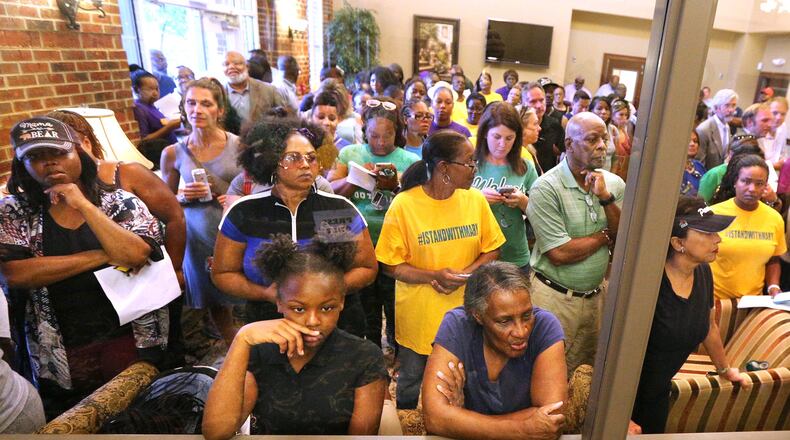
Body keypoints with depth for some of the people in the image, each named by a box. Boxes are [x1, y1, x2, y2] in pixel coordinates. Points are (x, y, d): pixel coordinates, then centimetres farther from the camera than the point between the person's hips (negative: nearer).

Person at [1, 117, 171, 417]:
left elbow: (137, 256, -19)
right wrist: (101, 256, -16)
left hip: (131, 340, -1)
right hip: (61, 353, 1)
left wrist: (84, 205, -16)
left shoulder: (120, 201, -3)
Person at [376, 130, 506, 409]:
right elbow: (390, 265, -12)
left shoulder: (475, 199, -5)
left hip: (464, 310, 3)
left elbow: (491, 250, 3)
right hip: (418, 315, -2)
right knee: (411, 381, 21)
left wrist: (464, 274, -15)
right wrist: (434, 276, -24)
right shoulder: (404, 205, -16)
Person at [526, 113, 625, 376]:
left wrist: (605, 197, -16)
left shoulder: (614, 184, 2)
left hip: (596, 294, 6)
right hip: (555, 297, -5)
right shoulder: (546, 188, -17)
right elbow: (559, 254, -22)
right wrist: (605, 235, -8)